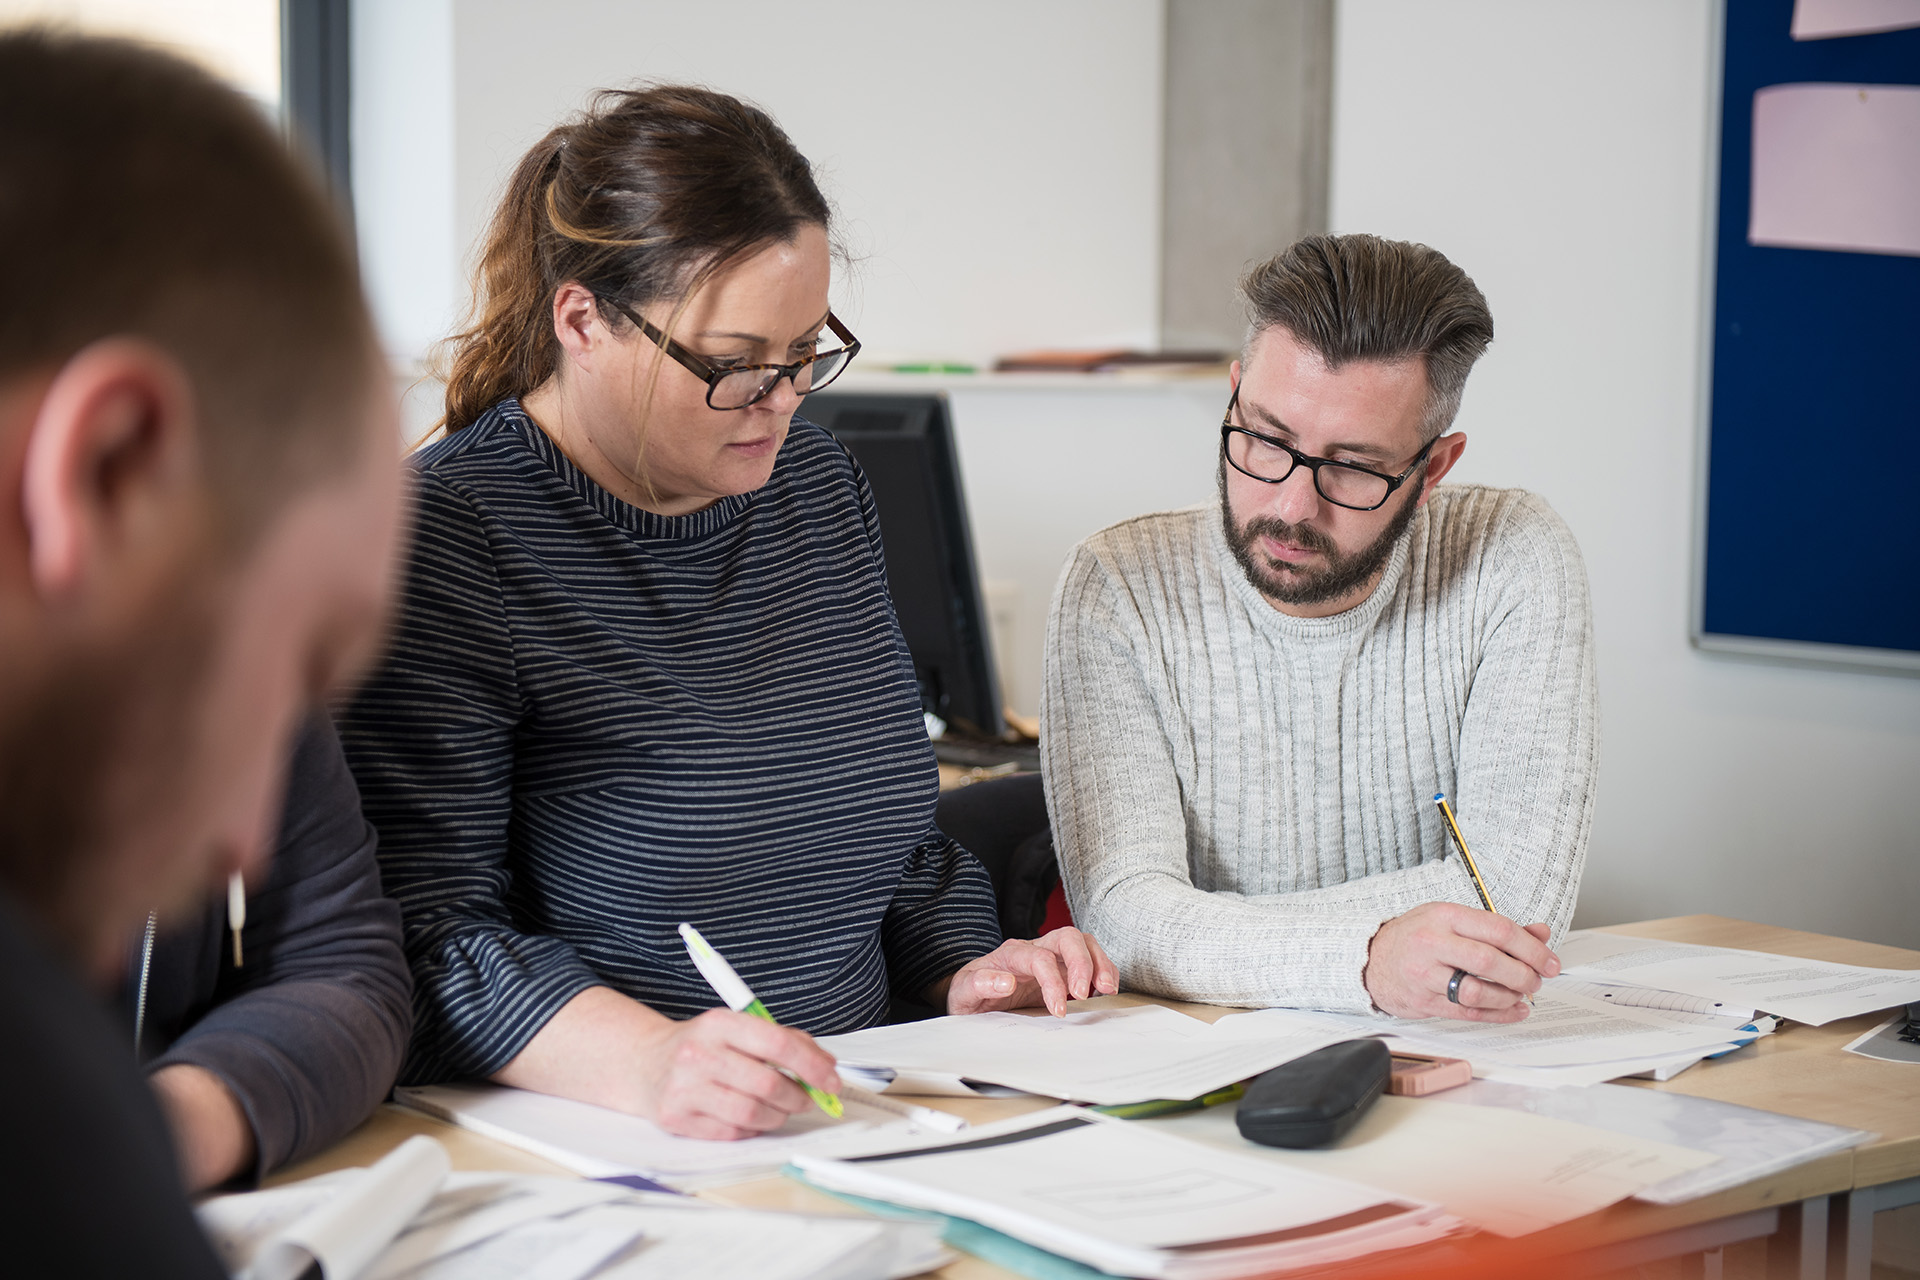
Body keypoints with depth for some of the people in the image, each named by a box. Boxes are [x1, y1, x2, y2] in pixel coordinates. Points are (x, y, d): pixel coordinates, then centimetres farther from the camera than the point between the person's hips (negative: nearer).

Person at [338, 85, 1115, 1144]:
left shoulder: (821, 487, 14)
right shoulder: (446, 534, -9)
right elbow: (428, 924, -15)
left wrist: (965, 967, 9)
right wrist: (646, 1064, -29)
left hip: (853, 1125, 6)